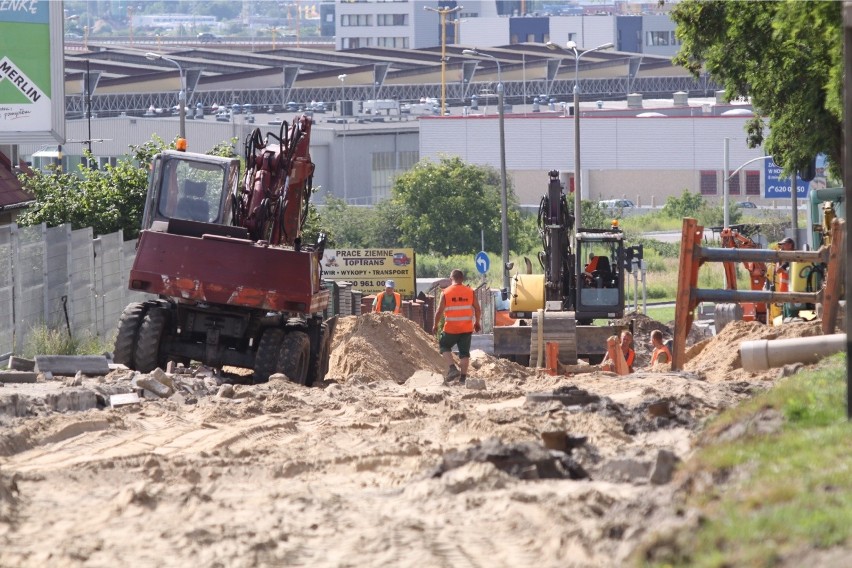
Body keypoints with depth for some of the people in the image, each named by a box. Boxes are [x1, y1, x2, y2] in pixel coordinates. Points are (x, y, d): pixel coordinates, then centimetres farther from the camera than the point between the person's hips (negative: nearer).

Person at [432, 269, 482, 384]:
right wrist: (477, 323, 19)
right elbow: (477, 310, 3)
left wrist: (435, 325, 8)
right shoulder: (470, 292, 0)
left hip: (451, 328, -2)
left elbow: (439, 311, -6)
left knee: (444, 346, 18)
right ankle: (463, 377, 9)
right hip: (467, 328, 2)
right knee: (464, 352, 11)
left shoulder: (446, 292, -6)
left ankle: (452, 368, -1)